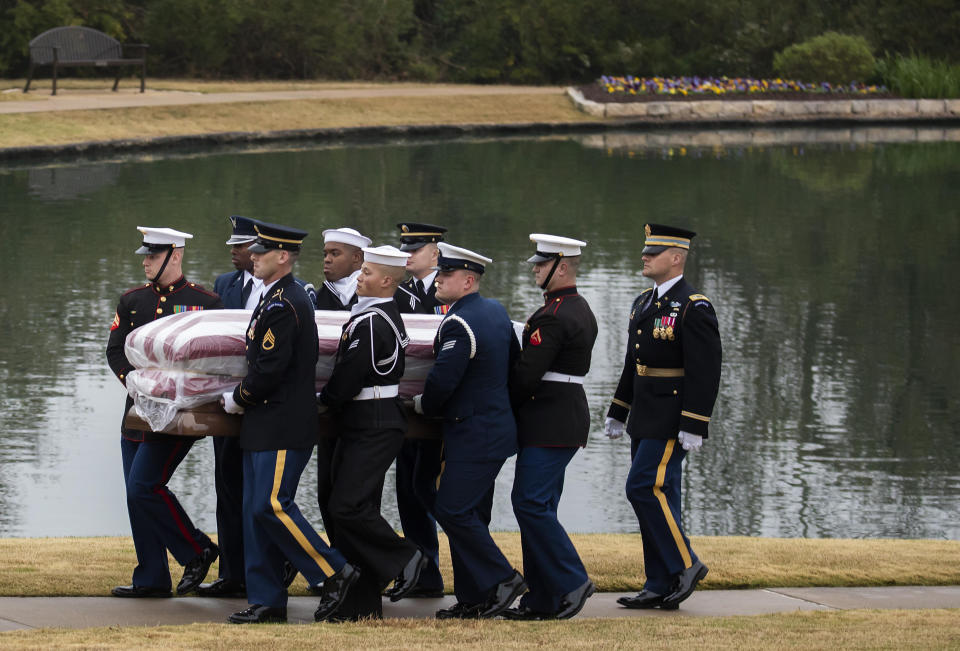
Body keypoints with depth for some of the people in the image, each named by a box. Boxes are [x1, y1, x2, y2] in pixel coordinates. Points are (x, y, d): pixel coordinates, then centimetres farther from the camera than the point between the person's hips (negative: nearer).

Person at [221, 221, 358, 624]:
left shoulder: (283, 304, -16)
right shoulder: (283, 298, 17)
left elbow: (270, 368, -21)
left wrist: (238, 399, -6)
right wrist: (248, 399, 20)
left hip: (283, 428, -10)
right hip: (265, 425, 10)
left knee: (273, 505, -14)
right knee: (257, 511, 8)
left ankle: (335, 573, -5)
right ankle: (266, 601, 10)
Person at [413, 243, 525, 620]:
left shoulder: (459, 324, -19)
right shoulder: (496, 311, 10)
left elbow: (442, 381, -22)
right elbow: (514, 362, 20)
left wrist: (422, 404, -2)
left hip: (474, 435, -10)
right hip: (494, 426, 10)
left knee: (453, 511, -9)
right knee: (469, 514, 11)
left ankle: (501, 579, -5)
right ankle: (473, 600, 13)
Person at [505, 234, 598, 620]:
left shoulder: (553, 318, -17)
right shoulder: (581, 310, 15)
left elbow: (527, 373, -19)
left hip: (548, 424, -10)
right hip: (568, 420, 10)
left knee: (531, 504, -9)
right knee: (537, 506, 11)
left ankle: (572, 582, -8)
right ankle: (544, 599, 11)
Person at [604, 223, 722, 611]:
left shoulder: (694, 309, -14)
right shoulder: (644, 304, 14)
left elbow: (705, 371, -18)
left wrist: (693, 428, -22)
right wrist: (617, 414, 20)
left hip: (672, 420, -9)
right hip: (645, 419, 9)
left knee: (644, 487, -14)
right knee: (656, 495, 9)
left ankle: (684, 565, -3)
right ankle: (660, 586, 12)